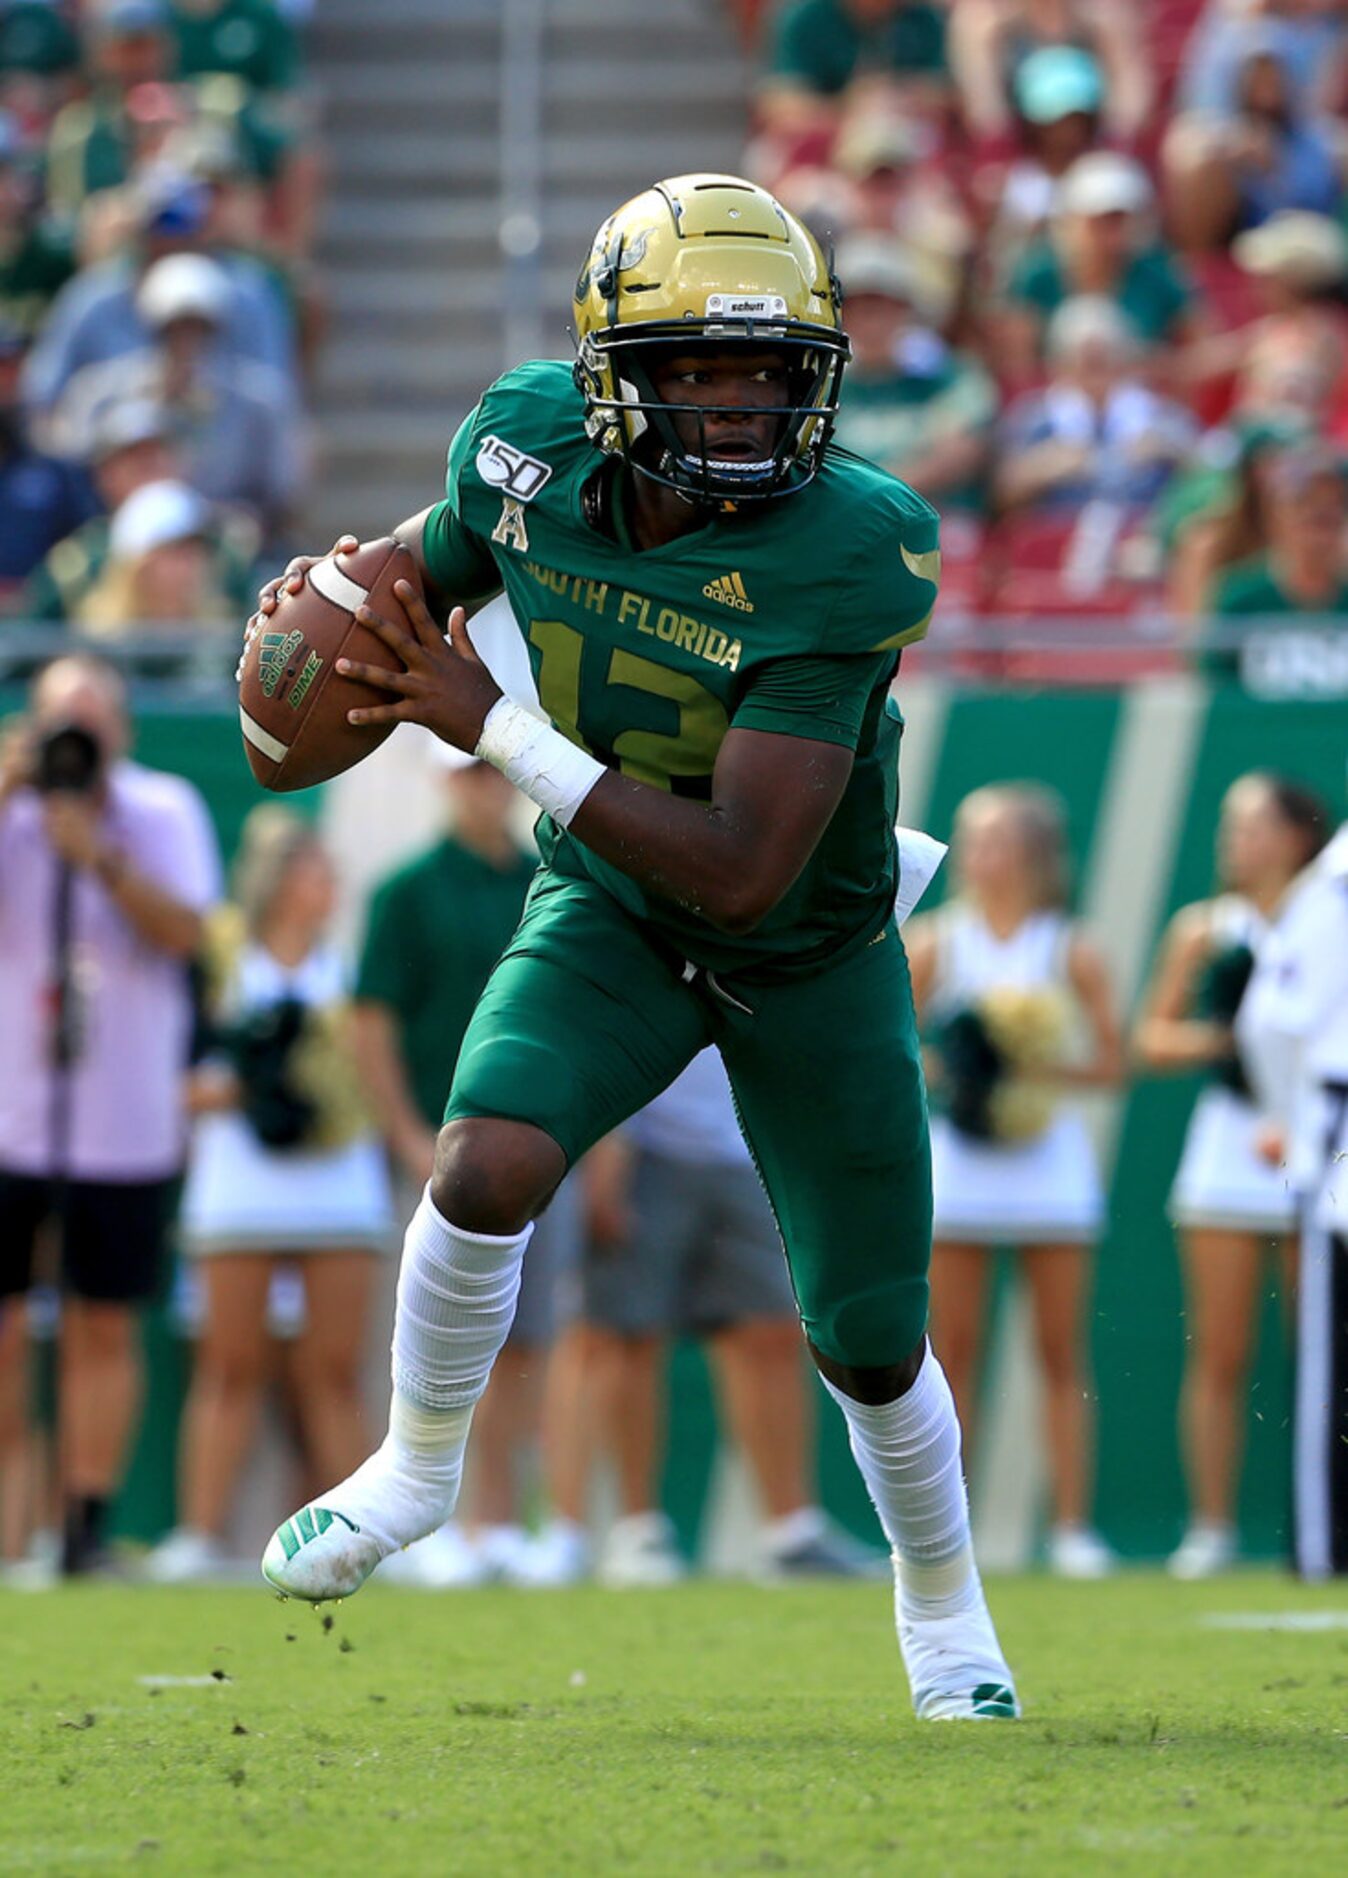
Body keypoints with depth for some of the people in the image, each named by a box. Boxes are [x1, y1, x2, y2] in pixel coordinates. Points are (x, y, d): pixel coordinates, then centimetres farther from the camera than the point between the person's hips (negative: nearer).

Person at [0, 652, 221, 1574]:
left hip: (124, 1125, 0)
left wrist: (101, 855, -21)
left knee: (104, 1329, 1)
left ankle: (88, 1524, 5)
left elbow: (184, 931, -10)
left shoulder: (165, 813, 2)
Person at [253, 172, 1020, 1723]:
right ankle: (419, 1465, 1)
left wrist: (497, 732, -34)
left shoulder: (845, 559, -35)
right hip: (611, 915, 2)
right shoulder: (530, 450, -19)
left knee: (870, 1347, 9)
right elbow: (425, 567, 7)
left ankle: (944, 1609, 39)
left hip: (810, 953, -2)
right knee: (490, 1162, -27)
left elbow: (742, 875, -37)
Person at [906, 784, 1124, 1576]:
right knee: (952, 1349, 0)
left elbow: (1112, 1061, 2)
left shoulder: (1071, 952, 2)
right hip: (957, 1161, 1)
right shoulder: (936, 944, 5)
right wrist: (944, 1070, -12)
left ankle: (1073, 1526, 3)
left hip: (1050, 1156, -1)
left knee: (1061, 1350, 0)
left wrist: (1042, 1070, -13)